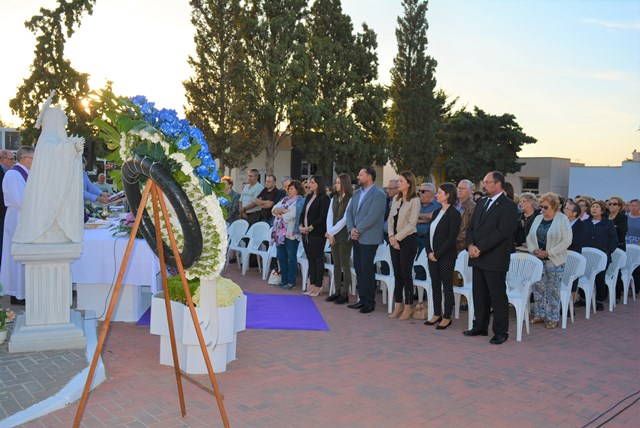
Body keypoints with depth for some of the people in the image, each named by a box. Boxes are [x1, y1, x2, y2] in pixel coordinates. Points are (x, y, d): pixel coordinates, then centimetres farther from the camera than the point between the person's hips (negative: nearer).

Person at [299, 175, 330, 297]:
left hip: (317, 233, -8)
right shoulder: (309, 197, 15)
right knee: (310, 259, 10)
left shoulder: (324, 198, -9)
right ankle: (312, 285, 16)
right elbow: (303, 213, 16)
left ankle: (318, 286, 6)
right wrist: (301, 225, 1)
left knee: (318, 259, 0)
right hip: (306, 233, 8)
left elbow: (322, 217, -15)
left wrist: (310, 228, -16)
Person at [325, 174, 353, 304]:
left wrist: (331, 232, -11)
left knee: (345, 265, -1)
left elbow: (345, 219, -14)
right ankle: (337, 291, 18)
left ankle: (345, 294, 4)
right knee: (336, 264, 10)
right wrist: (330, 234, -5)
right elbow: (329, 217, 7)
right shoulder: (334, 199, 12)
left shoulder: (350, 199, -9)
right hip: (333, 235, 6)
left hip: (344, 236, -6)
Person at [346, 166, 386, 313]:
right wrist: (351, 229, -5)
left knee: (366, 269, -4)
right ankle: (362, 299, 20)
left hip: (369, 238, -7)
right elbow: (349, 212, 11)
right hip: (356, 238, 8)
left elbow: (372, 216, -19)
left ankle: (370, 302, 7)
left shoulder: (378, 194, -10)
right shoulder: (357, 193, 15)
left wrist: (357, 230, -15)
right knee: (358, 268, 10)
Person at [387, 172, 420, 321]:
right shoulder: (396, 199, 11)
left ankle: (408, 307, 10)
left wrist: (397, 238, -13)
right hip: (394, 240, 6)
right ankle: (398, 304, 20)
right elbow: (390, 219, 9)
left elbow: (411, 224, -14)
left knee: (406, 273, 0)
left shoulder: (414, 200, -9)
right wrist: (391, 236, -5)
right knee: (397, 273, 10)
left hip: (408, 240, -6)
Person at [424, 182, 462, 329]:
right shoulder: (436, 212, 13)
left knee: (447, 286, 2)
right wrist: (429, 252, -1)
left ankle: (447, 317, 10)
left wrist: (438, 254, -15)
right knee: (435, 285, 12)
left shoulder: (454, 214, -10)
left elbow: (452, 238, -16)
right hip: (432, 255, 7)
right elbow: (429, 233, 12)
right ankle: (437, 314, 22)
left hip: (446, 256, -7)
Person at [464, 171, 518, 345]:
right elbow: (471, 227, 14)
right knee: (479, 295, 14)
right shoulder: (481, 203, 16)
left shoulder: (508, 206, -8)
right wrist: (470, 245, -4)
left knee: (498, 297, 1)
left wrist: (479, 248, -18)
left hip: (495, 259, -7)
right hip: (478, 258, 7)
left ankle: (501, 332, 10)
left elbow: (501, 232, -17)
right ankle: (480, 327, 25)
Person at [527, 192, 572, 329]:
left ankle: (553, 318, 11)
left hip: (554, 260, -5)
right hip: (537, 259, 5)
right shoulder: (538, 219, 9)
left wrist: (549, 253, -15)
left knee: (553, 290, 1)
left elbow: (567, 240, -12)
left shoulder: (562, 219, -6)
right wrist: (534, 250, -7)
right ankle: (539, 314, 20)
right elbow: (529, 237, 12)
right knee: (538, 287, 8)